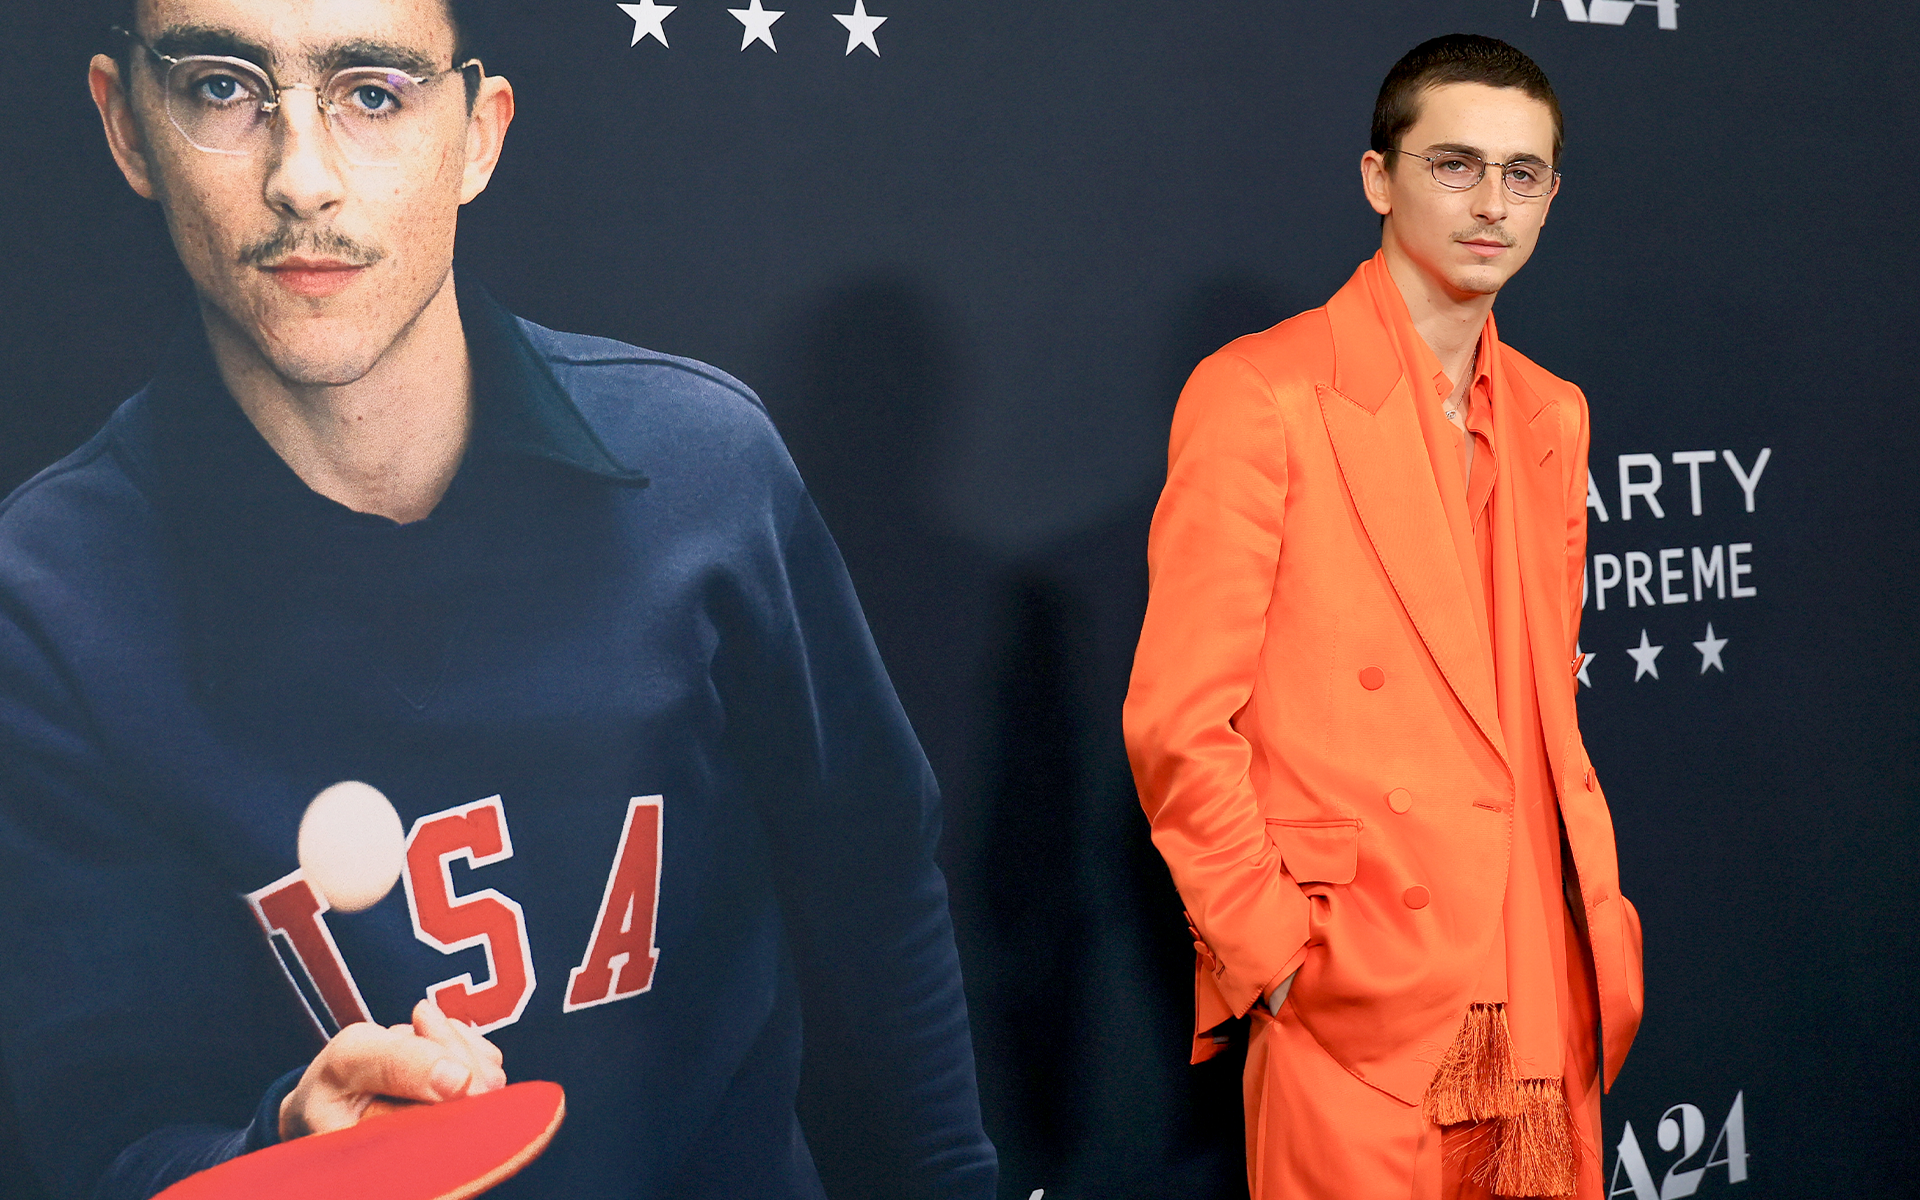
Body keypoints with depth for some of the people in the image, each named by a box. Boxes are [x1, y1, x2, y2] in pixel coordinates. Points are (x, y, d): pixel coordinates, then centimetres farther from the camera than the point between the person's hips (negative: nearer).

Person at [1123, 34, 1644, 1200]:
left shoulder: (1553, 416, 13)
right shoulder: (1259, 394, -8)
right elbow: (1177, 722, -10)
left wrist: (1597, 914, 10)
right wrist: (1274, 958, -12)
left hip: (1543, 976, 6)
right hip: (1358, 1002, -6)